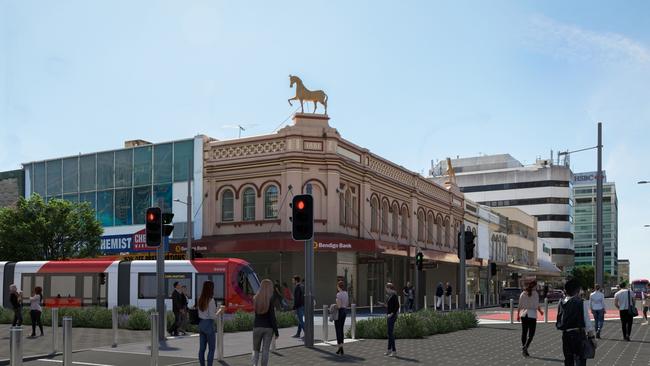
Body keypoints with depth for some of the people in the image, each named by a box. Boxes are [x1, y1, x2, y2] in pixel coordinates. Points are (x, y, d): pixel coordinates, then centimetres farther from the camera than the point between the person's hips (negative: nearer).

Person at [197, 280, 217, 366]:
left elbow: (199, 313, 12)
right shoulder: (211, 300, -16)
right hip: (209, 324, -7)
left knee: (202, 348, 12)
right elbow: (212, 316, -18)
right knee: (211, 349, 2)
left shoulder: (200, 299, 5)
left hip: (201, 323, 7)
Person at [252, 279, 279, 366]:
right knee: (265, 351, 7)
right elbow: (272, 317, -12)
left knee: (255, 350, 14)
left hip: (257, 327, 2)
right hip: (268, 327, -2)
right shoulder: (270, 299, -12)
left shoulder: (255, 298, -1)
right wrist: (276, 332, -5)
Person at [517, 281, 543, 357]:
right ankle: (525, 347, -16)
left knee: (524, 333, 10)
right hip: (532, 315, -4)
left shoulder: (523, 294, 4)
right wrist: (540, 311, 12)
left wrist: (518, 314, 11)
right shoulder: (535, 294, -6)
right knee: (531, 333, 0)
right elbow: (537, 305, -6)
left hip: (523, 314, 4)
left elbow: (519, 305, 5)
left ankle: (523, 348, 13)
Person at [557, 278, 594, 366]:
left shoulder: (561, 303, 3)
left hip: (565, 335, 5)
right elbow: (587, 320, -8)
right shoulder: (581, 303, -11)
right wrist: (591, 335, -1)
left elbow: (559, 321, 7)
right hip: (578, 334, -5)